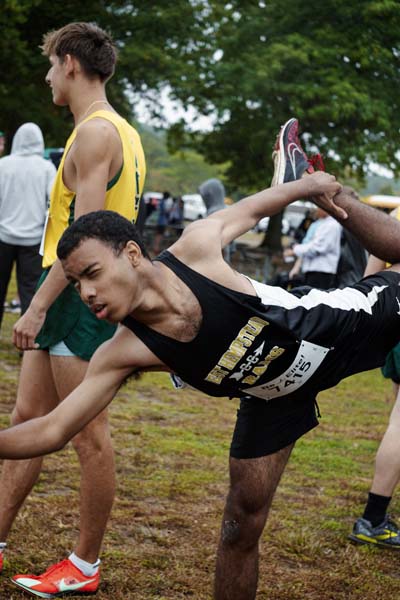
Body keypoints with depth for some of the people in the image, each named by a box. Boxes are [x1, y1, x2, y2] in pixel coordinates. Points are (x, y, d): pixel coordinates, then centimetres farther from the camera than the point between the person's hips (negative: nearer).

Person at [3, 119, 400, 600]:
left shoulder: (195, 249, -32)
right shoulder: (123, 354, -26)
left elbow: (249, 208, -11)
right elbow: (52, 431, -26)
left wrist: (311, 185, 3)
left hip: (340, 322, -1)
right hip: (273, 398, 1)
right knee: (243, 517, 0)